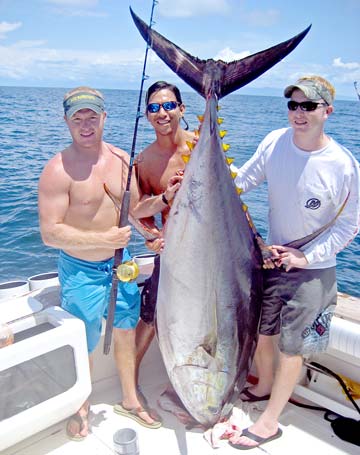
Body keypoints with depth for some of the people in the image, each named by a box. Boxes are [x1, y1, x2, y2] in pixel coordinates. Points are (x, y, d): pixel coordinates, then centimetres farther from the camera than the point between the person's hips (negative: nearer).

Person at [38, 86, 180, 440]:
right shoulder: (58, 170, -19)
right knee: (82, 345, 10)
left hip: (120, 262, 6)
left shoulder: (121, 159, 0)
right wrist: (103, 240, -28)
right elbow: (50, 233, -22)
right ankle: (82, 408, 39)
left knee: (126, 329, 19)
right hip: (81, 269, -5)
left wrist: (164, 198, -9)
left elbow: (134, 209, 10)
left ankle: (130, 400, 41)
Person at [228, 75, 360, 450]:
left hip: (312, 269, -4)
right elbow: (240, 180, 1)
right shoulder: (274, 143, -8)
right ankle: (264, 386, 48)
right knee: (261, 331, 19)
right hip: (270, 256, 5)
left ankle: (269, 421, 25)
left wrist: (307, 256, -16)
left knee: (292, 346, 5)